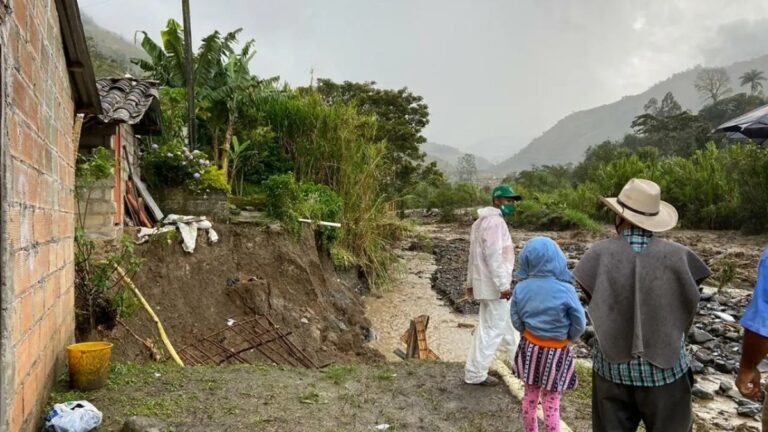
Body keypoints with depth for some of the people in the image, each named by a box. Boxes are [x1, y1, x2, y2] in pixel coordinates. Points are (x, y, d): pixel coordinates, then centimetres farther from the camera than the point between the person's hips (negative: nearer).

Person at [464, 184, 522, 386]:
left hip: (486, 282, 11)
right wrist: (503, 285, -25)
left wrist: (471, 282, 20)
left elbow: (474, 254, 18)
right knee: (492, 329, -3)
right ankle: (475, 374, 3)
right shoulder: (495, 221, -18)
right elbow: (494, 256, -25)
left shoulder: (482, 221, 15)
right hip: (494, 285, -11)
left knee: (508, 323, 22)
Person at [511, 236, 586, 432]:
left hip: (529, 348, 3)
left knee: (530, 396, 19)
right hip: (556, 352, -3)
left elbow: (516, 321, -3)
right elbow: (579, 324, -10)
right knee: (551, 403, 9)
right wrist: (567, 338, 9)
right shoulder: (565, 290, -21)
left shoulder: (521, 288, -12)